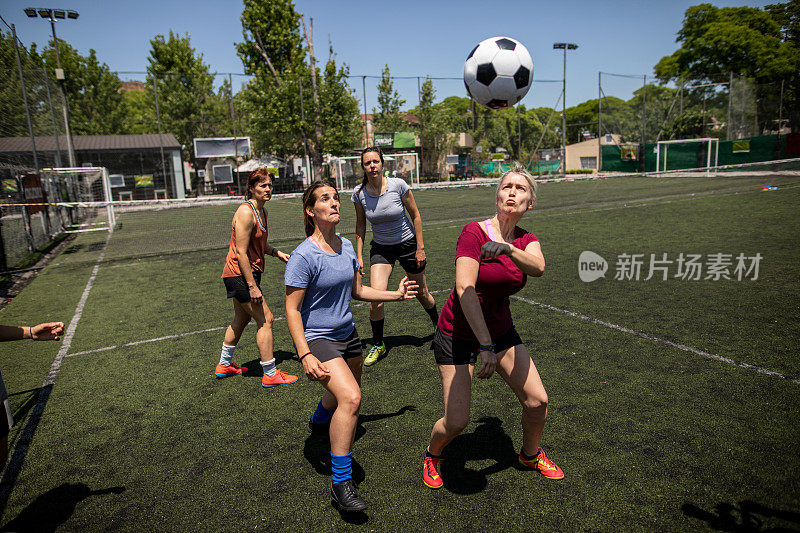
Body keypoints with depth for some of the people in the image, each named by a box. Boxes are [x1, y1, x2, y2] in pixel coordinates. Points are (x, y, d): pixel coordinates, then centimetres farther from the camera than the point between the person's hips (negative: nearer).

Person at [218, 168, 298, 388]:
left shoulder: (262, 211, 11)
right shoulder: (246, 212, -19)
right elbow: (241, 252, -22)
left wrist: (278, 253, 8)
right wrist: (252, 286, -23)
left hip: (249, 273, 10)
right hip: (240, 274, -10)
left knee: (241, 320, 21)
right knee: (265, 320, -6)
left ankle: (224, 365, 38)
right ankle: (270, 374, 3)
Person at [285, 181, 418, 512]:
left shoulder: (346, 247, 2)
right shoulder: (304, 256, -20)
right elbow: (292, 310, -18)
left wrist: (396, 295, 18)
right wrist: (304, 355, -24)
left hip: (347, 334, 8)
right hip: (317, 339, -8)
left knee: (346, 394, 27)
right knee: (350, 397, -26)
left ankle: (319, 420, 62)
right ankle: (341, 484, -11)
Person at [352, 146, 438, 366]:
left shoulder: (398, 185, -17)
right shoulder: (359, 193, -10)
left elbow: (415, 216, -7)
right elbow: (360, 226, 4)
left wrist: (420, 248, -8)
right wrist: (359, 256, 2)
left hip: (408, 244, -1)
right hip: (381, 248, 1)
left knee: (422, 294, 12)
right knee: (376, 298, -15)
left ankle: (439, 326, 42)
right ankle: (378, 345, 7)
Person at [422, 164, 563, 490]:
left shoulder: (526, 241, 0)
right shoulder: (474, 232, -19)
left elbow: (538, 268, -24)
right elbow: (465, 289, -31)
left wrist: (507, 248, -44)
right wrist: (486, 347, -36)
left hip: (500, 330, 6)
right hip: (458, 334, -5)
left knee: (537, 401, 5)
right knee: (457, 422, -6)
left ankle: (531, 454, 37)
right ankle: (432, 456, 30)